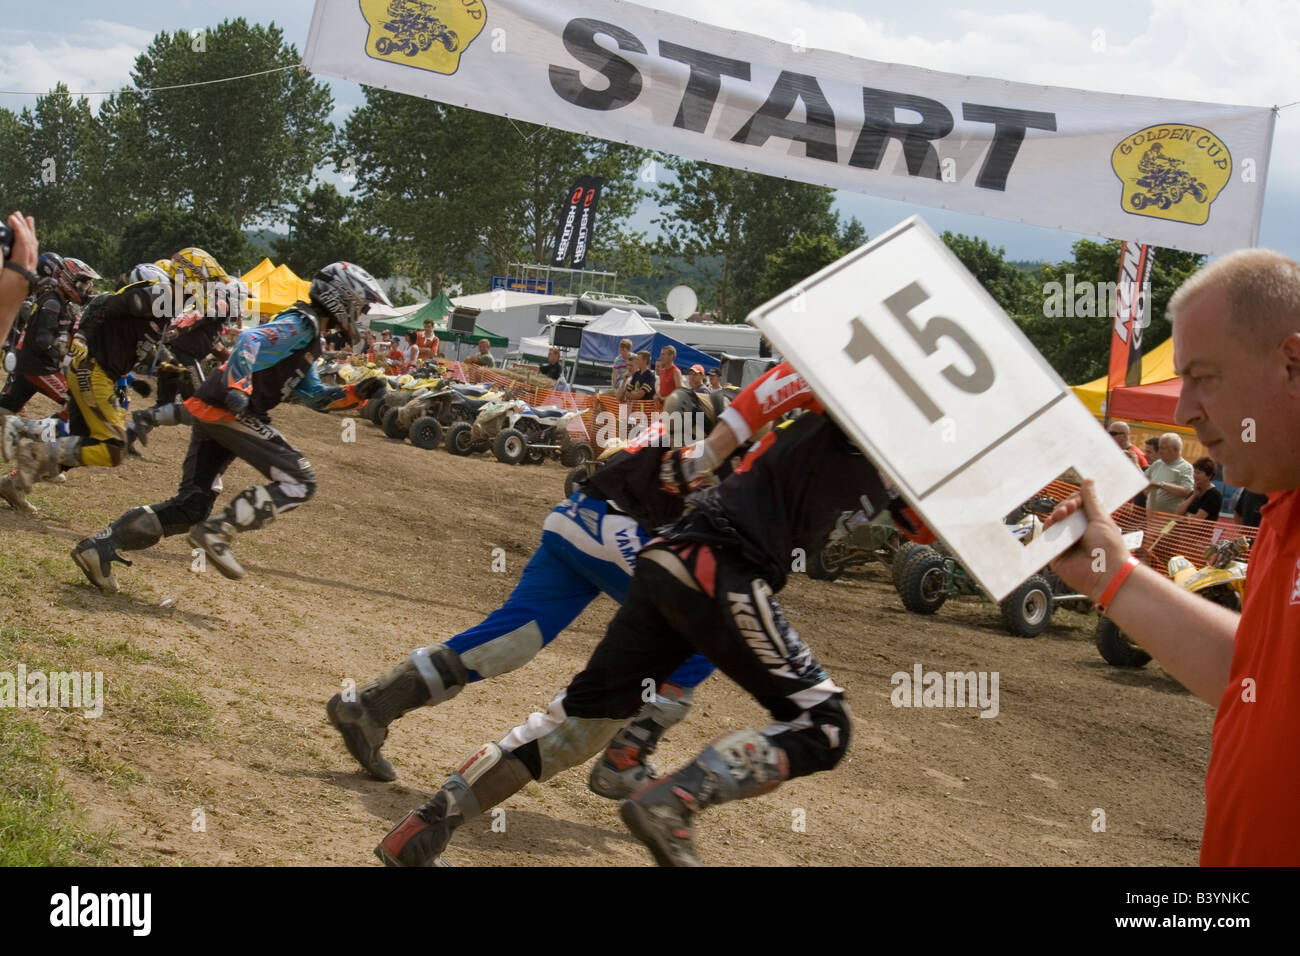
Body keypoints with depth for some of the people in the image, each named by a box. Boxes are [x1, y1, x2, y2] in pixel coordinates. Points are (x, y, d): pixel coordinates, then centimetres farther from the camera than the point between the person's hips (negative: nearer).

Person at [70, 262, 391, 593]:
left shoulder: (307, 341, 26)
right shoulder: (302, 324, -5)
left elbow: (315, 397, 31)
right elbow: (251, 339, -22)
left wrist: (356, 392, 16)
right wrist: (238, 388, -34)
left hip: (208, 415, 10)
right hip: (230, 412, -10)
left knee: (190, 506, 9)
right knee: (299, 481, -11)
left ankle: (99, 546, 5)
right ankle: (217, 532, -16)